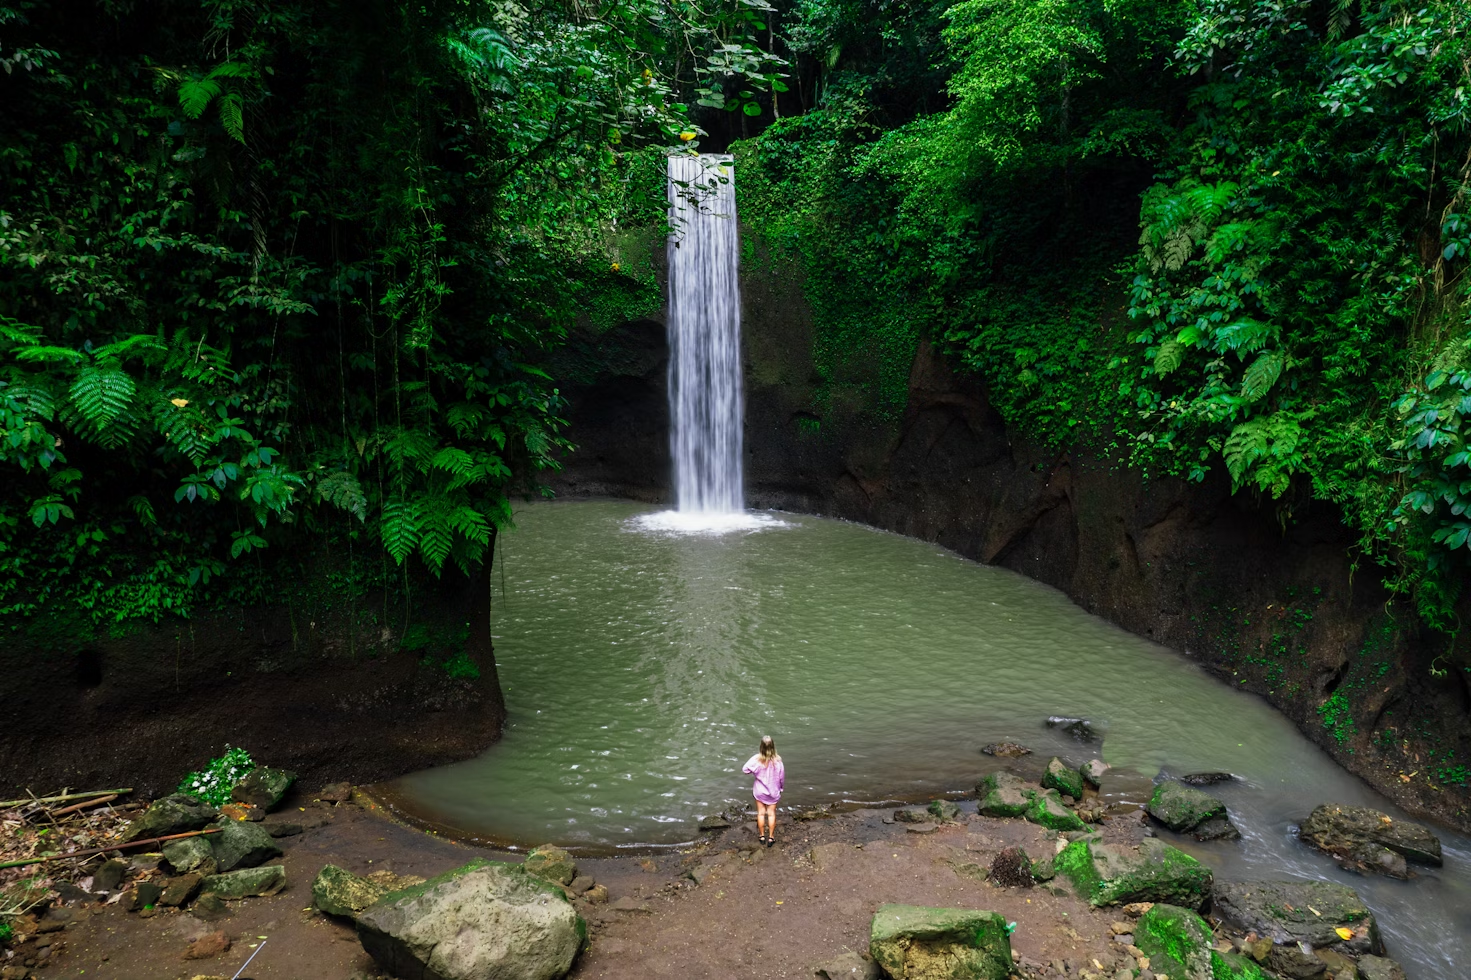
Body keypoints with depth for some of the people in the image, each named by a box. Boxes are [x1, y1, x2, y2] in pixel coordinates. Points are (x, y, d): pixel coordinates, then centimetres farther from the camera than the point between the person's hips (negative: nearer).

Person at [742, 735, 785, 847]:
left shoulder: (757, 759, -21)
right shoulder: (777, 760, -19)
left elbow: (744, 769, -17)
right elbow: (782, 776, -8)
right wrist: (782, 787, 10)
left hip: (760, 791, 0)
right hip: (773, 791, 0)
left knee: (761, 813, 15)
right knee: (771, 814, 13)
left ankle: (762, 836, 26)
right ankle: (771, 837, 20)